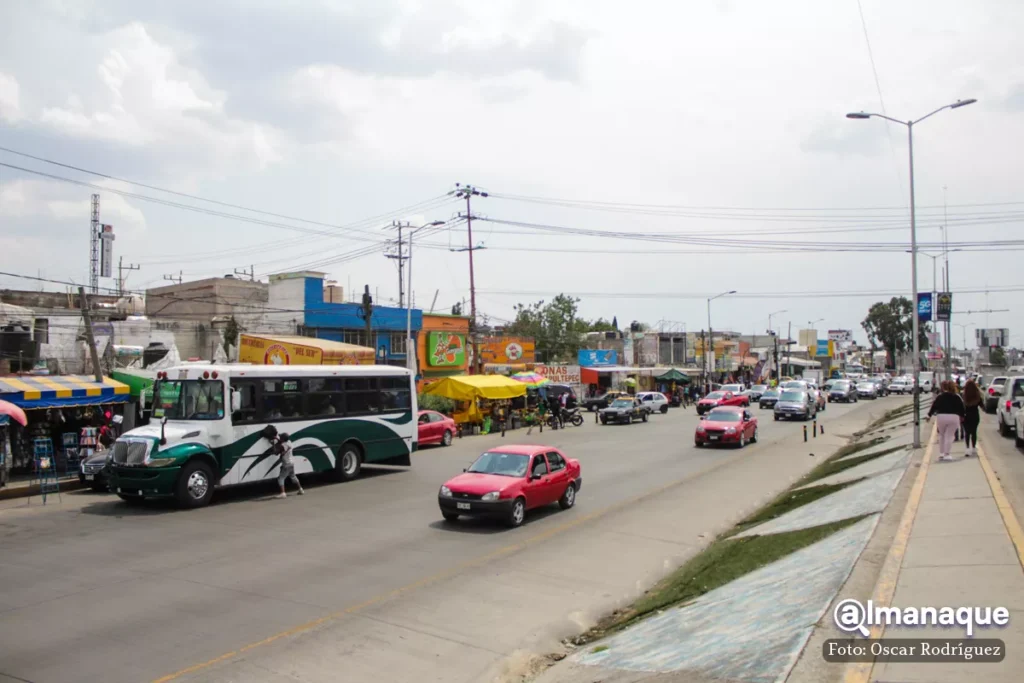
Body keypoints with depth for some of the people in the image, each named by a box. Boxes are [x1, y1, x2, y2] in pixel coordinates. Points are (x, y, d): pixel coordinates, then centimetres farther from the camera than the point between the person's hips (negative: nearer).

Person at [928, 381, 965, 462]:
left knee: (941, 435, 15)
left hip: (941, 416, 0)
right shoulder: (957, 397, 5)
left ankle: (941, 453, 17)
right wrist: (962, 416, 25)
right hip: (953, 417, 0)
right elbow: (961, 407, 10)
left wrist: (929, 415, 14)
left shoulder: (939, 397, 0)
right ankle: (946, 454, -1)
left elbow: (934, 406, 2)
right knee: (949, 436, 1)